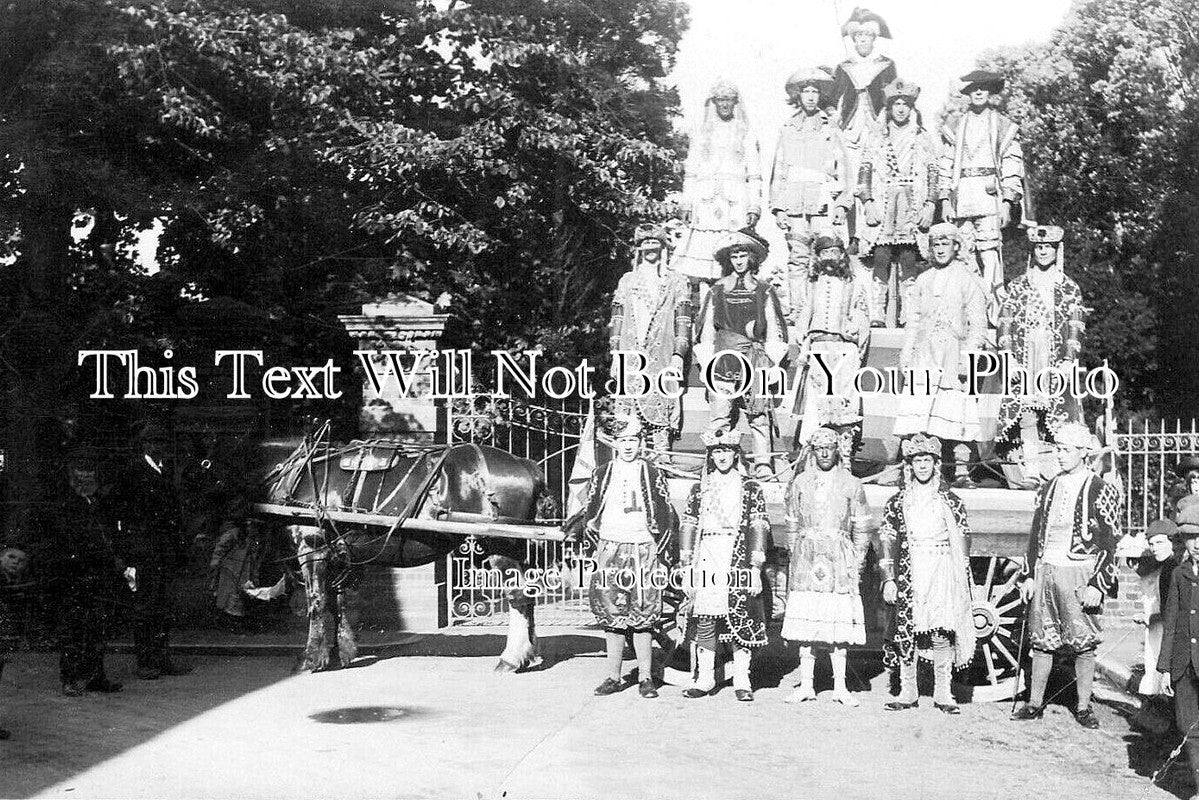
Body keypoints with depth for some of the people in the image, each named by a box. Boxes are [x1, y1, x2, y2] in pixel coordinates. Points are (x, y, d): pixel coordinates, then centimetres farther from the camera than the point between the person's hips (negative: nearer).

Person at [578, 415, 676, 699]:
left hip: (644, 550, -2)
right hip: (610, 550, 2)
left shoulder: (653, 475, 4)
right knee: (611, 616, 3)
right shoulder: (602, 474, 9)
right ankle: (614, 677, 9)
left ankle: (646, 678, 4)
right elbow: (589, 515, 14)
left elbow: (667, 518, 7)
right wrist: (599, 545, 6)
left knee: (643, 617, -2)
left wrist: (660, 550, 1)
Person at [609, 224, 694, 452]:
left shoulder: (676, 282, 11)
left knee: (661, 416, -8)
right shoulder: (627, 281, 18)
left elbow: (683, 321, 4)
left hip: (662, 359, -2)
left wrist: (679, 354, -7)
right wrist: (616, 352, 5)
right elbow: (617, 319, 15)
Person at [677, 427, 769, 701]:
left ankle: (742, 680, 2)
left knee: (741, 617, -5)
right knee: (704, 618, -2)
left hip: (738, 560, -2)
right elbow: (688, 524, 15)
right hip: (706, 560, 2)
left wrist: (755, 565, -7)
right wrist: (685, 562, 6)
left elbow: (759, 526, 3)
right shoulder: (700, 488, 16)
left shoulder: (750, 488, 8)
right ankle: (705, 678, 6)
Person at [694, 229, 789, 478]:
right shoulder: (717, 291, 16)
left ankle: (763, 464, -9)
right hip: (723, 359, 1)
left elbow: (774, 331, 13)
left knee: (759, 413, -7)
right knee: (719, 416, -7)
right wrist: (706, 362, 9)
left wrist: (771, 360, 3)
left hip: (755, 357, -1)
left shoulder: (764, 291, 14)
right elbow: (706, 329, 17)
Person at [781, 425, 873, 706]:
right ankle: (806, 684, 7)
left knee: (839, 624, -1)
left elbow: (862, 528, 7)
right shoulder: (800, 483, 9)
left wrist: (856, 562, 1)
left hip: (839, 558, -1)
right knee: (806, 621, 0)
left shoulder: (851, 485, 5)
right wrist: (798, 555, 6)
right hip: (806, 558, 1)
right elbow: (792, 525, 13)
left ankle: (840, 686, 5)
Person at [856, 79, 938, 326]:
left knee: (909, 261, -8)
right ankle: (877, 317, -12)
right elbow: (865, 173, 10)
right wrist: (868, 202, -4)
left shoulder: (926, 141, 15)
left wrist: (930, 205, -4)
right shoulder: (876, 140, 17)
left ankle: (907, 317, -8)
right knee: (880, 260, -10)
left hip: (914, 211, 0)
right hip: (881, 209, 0)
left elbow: (935, 176, 9)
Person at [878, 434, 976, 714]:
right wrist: (888, 579, -2)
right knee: (905, 632, -2)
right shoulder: (897, 502, 8)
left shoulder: (951, 501, 8)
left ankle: (943, 693, 5)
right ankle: (907, 692, 7)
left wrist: (962, 579, 0)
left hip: (943, 573, -1)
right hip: (909, 574, 1)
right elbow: (887, 541, 6)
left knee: (943, 633, -4)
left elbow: (962, 541, 7)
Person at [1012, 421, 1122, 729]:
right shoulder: (1047, 490, 12)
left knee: (1083, 645, 1)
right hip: (1045, 573, 4)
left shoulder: (1102, 491, -3)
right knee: (1041, 642, 8)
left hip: (1079, 575, -4)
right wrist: (1029, 576, 9)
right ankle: (1035, 704, 16)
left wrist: (1098, 585, -12)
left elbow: (1109, 544, -5)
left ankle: (1083, 707, 12)